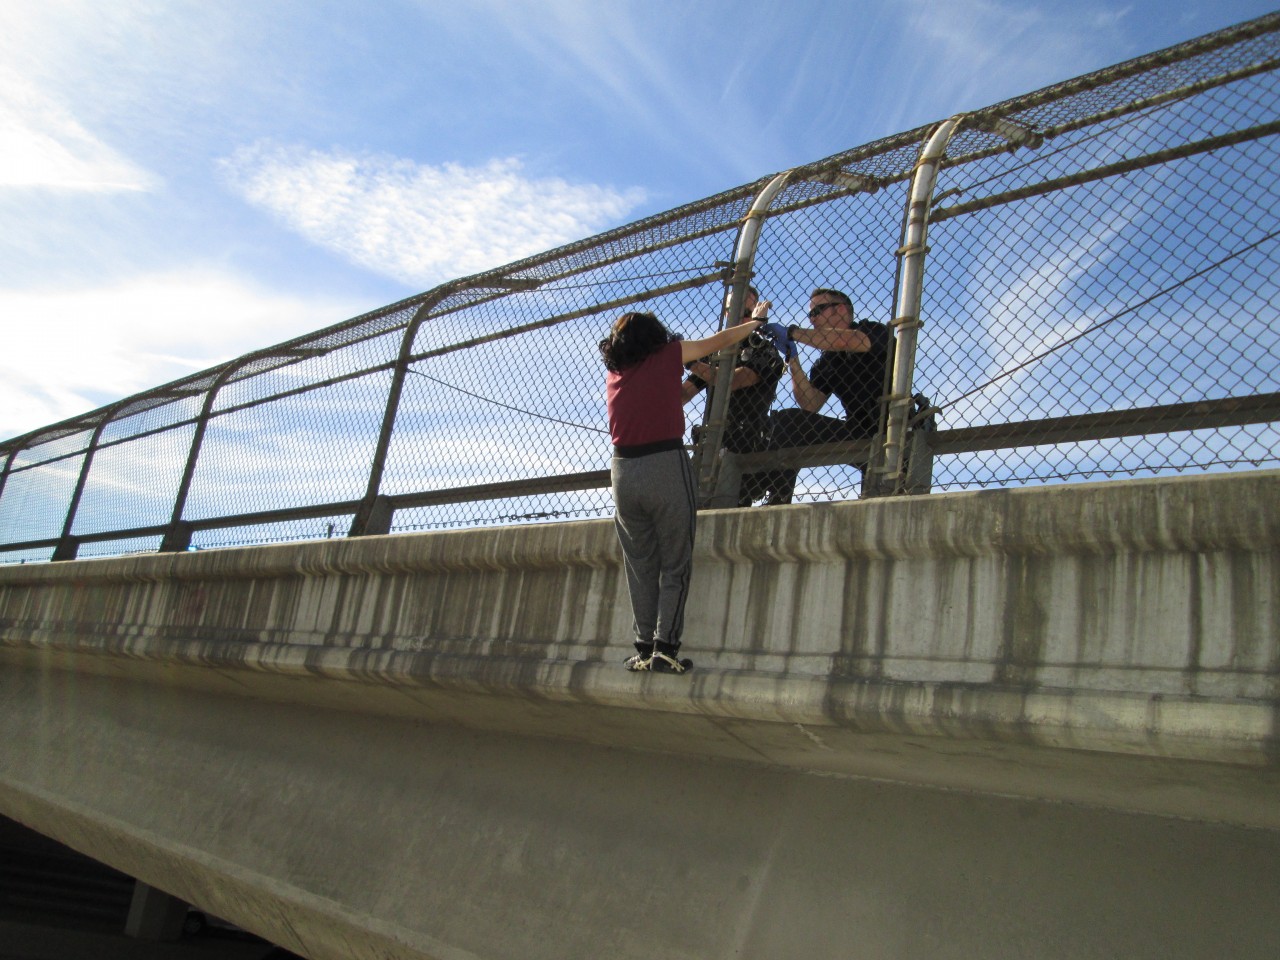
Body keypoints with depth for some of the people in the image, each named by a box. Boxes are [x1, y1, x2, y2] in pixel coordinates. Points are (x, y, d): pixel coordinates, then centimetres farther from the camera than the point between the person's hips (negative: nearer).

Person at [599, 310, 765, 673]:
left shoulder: (613, 373, 16)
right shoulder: (668, 355, 5)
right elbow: (720, 341, 18)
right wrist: (755, 323, 35)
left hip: (623, 470, 4)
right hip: (666, 465, -4)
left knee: (640, 567, 9)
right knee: (675, 565, 2)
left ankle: (644, 648, 6)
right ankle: (665, 647, -6)